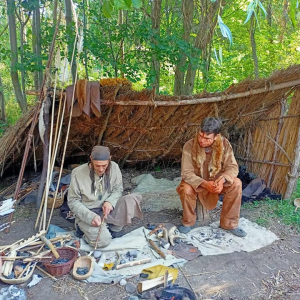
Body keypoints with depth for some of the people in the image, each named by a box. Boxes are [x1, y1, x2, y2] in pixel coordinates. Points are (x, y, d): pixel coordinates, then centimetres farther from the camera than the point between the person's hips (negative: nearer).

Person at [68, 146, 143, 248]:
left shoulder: (114, 167, -9)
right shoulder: (78, 173, -17)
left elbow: (118, 188, 5)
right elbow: (73, 201, -10)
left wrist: (110, 201, -17)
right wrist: (90, 216, -24)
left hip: (106, 209, 4)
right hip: (87, 213, -3)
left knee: (133, 199, -19)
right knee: (103, 240, -26)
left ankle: (111, 228, -5)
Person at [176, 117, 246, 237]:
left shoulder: (224, 144, -18)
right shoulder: (189, 146, -24)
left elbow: (232, 167, -17)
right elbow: (186, 173, -25)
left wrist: (222, 180, -39)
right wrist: (205, 184, -39)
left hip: (217, 181, 2)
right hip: (196, 182, -2)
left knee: (236, 184, -24)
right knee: (186, 189, -33)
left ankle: (229, 223, -7)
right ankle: (188, 222, -5)